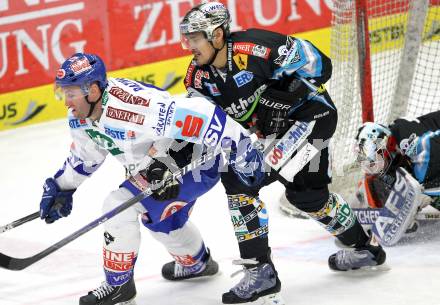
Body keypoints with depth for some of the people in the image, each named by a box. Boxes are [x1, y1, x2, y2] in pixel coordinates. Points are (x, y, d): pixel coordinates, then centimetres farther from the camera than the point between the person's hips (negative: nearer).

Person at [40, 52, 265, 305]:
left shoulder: (130, 106, -38)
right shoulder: (80, 117, -8)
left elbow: (195, 114, -37)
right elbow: (85, 154, 14)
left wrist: (240, 148, -34)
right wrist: (62, 187, 12)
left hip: (197, 160, -10)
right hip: (162, 164, 10)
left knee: (120, 206, -17)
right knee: (163, 217, 32)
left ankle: (119, 284, -1)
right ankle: (198, 263, 60)